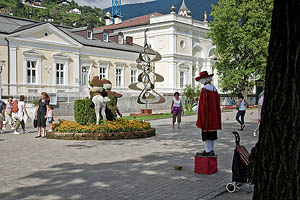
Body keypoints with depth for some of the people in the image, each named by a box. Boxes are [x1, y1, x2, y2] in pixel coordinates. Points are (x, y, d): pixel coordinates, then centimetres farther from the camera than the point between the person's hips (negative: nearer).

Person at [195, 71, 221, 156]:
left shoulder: (204, 90, -15)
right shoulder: (214, 89, 9)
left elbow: (203, 104, -16)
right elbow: (217, 103, 13)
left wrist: (200, 118, -12)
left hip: (206, 114, -8)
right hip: (214, 114, 8)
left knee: (207, 133, -3)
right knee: (212, 133, 11)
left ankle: (207, 151, 1)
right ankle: (212, 151, 17)